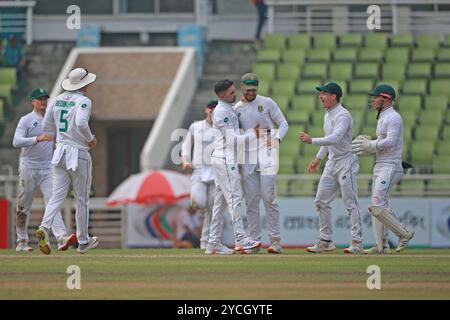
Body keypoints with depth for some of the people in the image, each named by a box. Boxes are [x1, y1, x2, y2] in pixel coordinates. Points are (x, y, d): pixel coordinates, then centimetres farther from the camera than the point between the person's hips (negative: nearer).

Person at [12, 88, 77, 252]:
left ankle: (61, 238, -26)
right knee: (24, 206, 5)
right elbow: (16, 142, -17)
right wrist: (38, 139, -29)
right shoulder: (26, 120, -4)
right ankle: (21, 241, 17)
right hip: (29, 167, -3)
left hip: (47, 167, 3)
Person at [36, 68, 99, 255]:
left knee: (57, 195, 2)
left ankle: (44, 228, -23)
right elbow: (81, 123, -29)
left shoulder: (58, 100, 8)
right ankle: (83, 242, 15)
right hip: (79, 154, -5)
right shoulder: (83, 101, -12)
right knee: (82, 199, 7)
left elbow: (46, 125, 14)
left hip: (60, 153, 5)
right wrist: (91, 138, -11)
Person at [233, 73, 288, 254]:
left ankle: (275, 241, -7)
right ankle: (253, 241, 7)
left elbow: (283, 123, 3)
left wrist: (276, 138, -15)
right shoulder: (236, 109, 10)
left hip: (266, 155, -3)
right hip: (247, 157, 3)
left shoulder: (267, 103, 3)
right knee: (251, 200, 3)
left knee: (269, 198, -9)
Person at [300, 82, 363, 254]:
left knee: (351, 203, -7)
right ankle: (326, 241, 14)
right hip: (332, 163, 10)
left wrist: (312, 141, -38)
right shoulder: (328, 114, 13)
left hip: (346, 162, -10)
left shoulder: (342, 115, -18)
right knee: (321, 201, 8)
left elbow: (335, 138, -31)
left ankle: (357, 242, -5)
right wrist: (318, 158, 24)